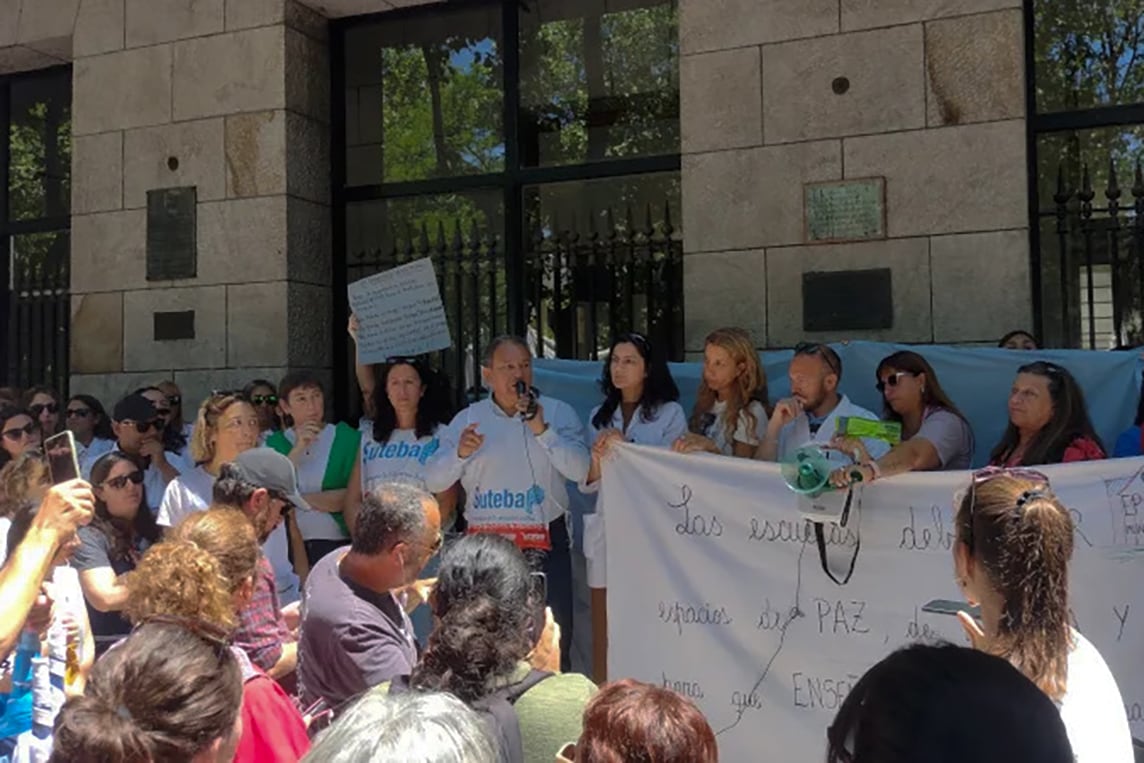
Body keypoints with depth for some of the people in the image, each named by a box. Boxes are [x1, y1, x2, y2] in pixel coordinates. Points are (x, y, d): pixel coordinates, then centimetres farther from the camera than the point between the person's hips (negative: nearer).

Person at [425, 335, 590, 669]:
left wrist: (541, 429, -16)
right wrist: (460, 453, -15)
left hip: (545, 544, -1)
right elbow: (434, 482, 3)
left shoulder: (558, 413, 4)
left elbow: (581, 471, -10)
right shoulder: (467, 419, 8)